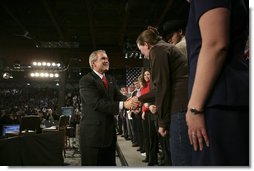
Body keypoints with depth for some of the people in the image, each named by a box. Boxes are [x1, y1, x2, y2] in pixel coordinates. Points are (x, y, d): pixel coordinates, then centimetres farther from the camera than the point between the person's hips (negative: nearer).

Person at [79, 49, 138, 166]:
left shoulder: (111, 80, 14)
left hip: (109, 130, 8)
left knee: (110, 163, 16)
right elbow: (97, 103, -23)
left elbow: (119, 96, 1)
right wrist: (123, 105, -28)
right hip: (92, 132, -7)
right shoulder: (86, 80, -12)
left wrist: (130, 102, -22)